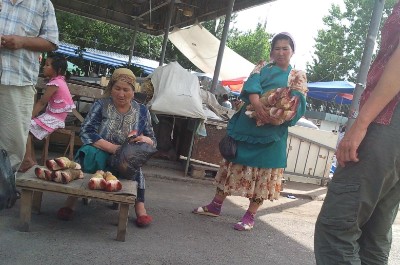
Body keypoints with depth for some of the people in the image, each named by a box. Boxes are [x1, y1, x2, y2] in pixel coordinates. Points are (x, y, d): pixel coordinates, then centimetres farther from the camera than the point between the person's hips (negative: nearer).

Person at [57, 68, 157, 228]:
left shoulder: (142, 111, 4)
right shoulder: (101, 105, -1)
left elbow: (153, 142, 7)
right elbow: (85, 132, -14)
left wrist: (145, 140, -19)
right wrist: (112, 147, -28)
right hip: (99, 156, 0)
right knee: (88, 153, -32)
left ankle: (140, 208, -20)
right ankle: (70, 203, -23)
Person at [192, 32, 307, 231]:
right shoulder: (262, 69, 10)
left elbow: (299, 104, -1)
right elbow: (251, 87, -10)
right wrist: (257, 105, -30)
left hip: (272, 132, 0)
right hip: (247, 125, 1)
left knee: (263, 171, 3)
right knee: (235, 164, 7)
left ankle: (250, 216, 14)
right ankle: (215, 205, 19)